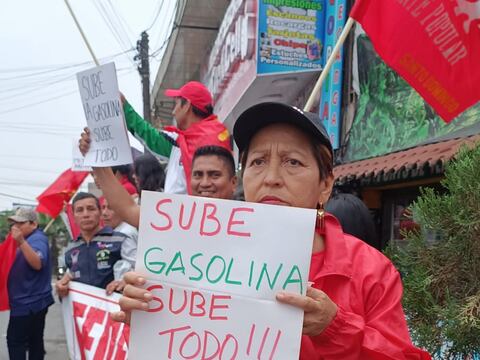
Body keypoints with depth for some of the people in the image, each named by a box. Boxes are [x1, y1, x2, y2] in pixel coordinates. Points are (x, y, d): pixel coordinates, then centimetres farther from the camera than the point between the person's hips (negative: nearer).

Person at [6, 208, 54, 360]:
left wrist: (21, 242, -43)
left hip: (27, 302, -10)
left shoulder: (37, 239, -15)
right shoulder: (29, 239, 15)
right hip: (34, 301, 10)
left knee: (15, 340, -6)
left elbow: (38, 264, -33)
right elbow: (23, 266, 21)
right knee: (35, 341, 14)